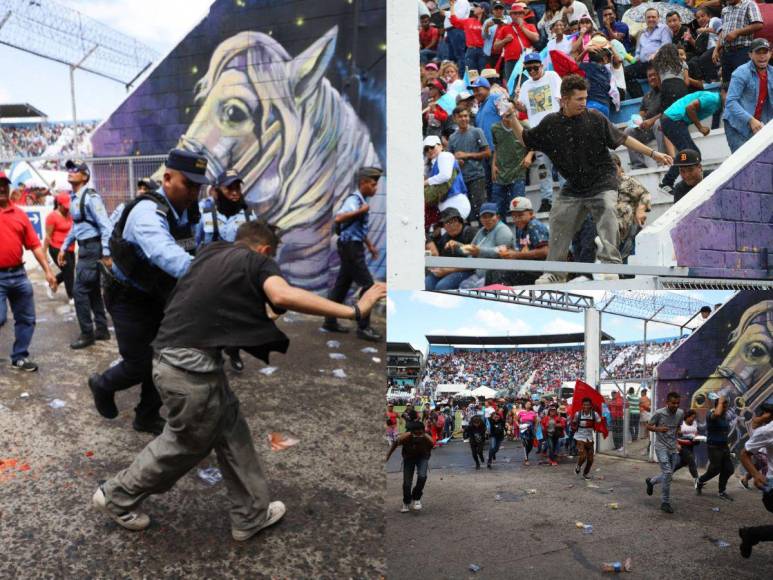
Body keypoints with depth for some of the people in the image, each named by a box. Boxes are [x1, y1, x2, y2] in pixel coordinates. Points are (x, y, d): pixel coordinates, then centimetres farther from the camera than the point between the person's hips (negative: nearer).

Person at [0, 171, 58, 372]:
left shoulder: (19, 213, 8)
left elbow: (34, 245, 8)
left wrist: (47, 270, 4)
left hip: (19, 274, 5)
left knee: (26, 319, 11)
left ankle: (19, 357, 26)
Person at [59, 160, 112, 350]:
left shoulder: (90, 197, -17)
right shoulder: (73, 198, 12)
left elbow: (106, 226, -21)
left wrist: (106, 254, -24)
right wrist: (64, 248, 23)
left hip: (92, 248, -9)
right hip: (85, 247, 9)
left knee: (79, 290, -6)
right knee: (93, 290, 14)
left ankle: (87, 334, 4)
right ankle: (101, 330, 24)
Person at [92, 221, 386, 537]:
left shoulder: (212, 253, 18)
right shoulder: (258, 262, -3)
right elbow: (282, 295, -26)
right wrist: (353, 310, -25)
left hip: (173, 355, 9)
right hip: (190, 367, -8)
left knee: (231, 433, 18)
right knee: (187, 444, 15)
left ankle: (251, 515, 29)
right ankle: (116, 496, 34)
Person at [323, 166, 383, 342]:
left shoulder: (361, 201, 14)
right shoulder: (354, 200, -15)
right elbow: (338, 218, -31)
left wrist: (370, 246, 23)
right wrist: (360, 211, -30)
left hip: (353, 247, 10)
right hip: (350, 247, -10)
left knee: (342, 284, 13)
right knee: (367, 284, -8)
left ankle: (330, 322, 21)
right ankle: (363, 327, -4)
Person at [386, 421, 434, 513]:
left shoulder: (428, 440, -33)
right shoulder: (405, 438, -35)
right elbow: (395, 444, -12)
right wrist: (388, 456, -2)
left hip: (422, 457, 0)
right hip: (409, 458, 0)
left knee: (422, 477, -24)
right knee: (407, 482, -3)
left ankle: (416, 498, 2)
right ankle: (406, 503, 25)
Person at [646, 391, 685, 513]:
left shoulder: (681, 413, 0)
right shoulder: (659, 413, -15)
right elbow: (648, 426, -5)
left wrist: (677, 432, -1)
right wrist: (658, 429, -24)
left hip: (673, 448, 6)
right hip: (661, 447, -6)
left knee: (668, 475, 13)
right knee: (667, 473, -16)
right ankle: (665, 502, -6)